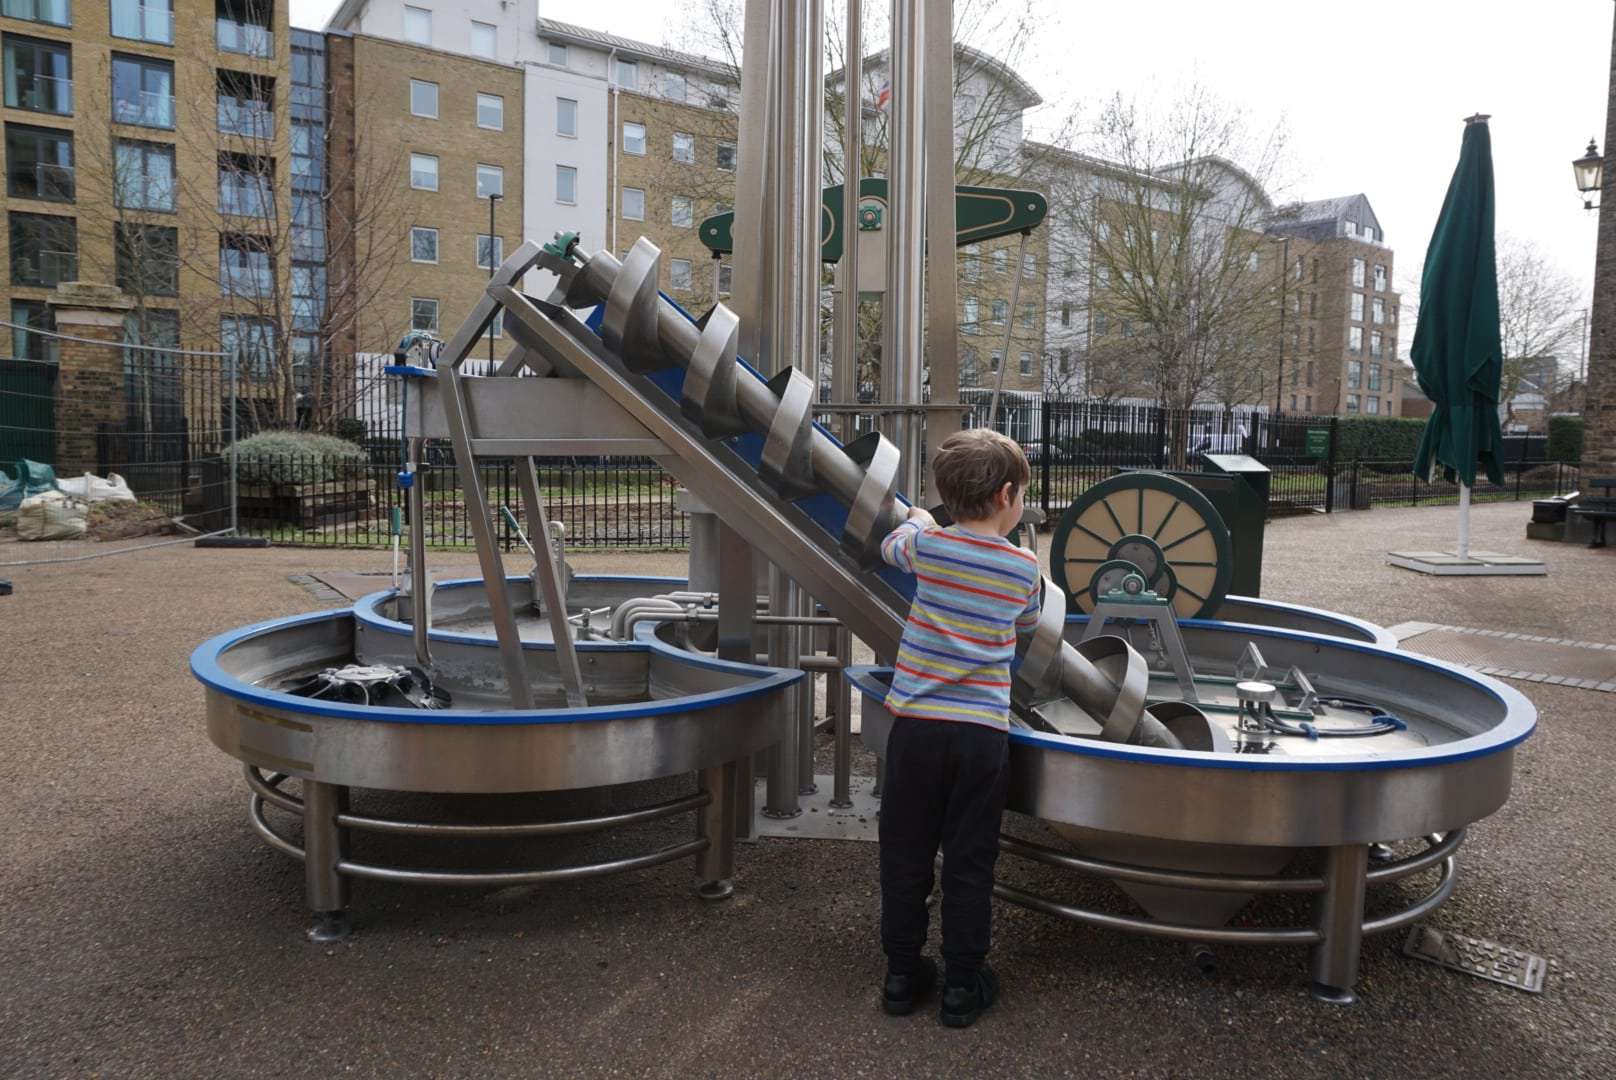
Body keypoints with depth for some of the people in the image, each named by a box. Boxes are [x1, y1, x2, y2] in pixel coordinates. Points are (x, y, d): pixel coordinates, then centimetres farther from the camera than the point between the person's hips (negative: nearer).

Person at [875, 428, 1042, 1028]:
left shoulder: (927, 545, -2)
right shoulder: (1025, 569, 0)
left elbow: (890, 547, 21)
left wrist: (916, 521, 40)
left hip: (916, 724, 0)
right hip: (982, 730, 0)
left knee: (905, 854, 13)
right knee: (970, 862, 11)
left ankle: (902, 974, 25)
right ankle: (963, 986, 20)